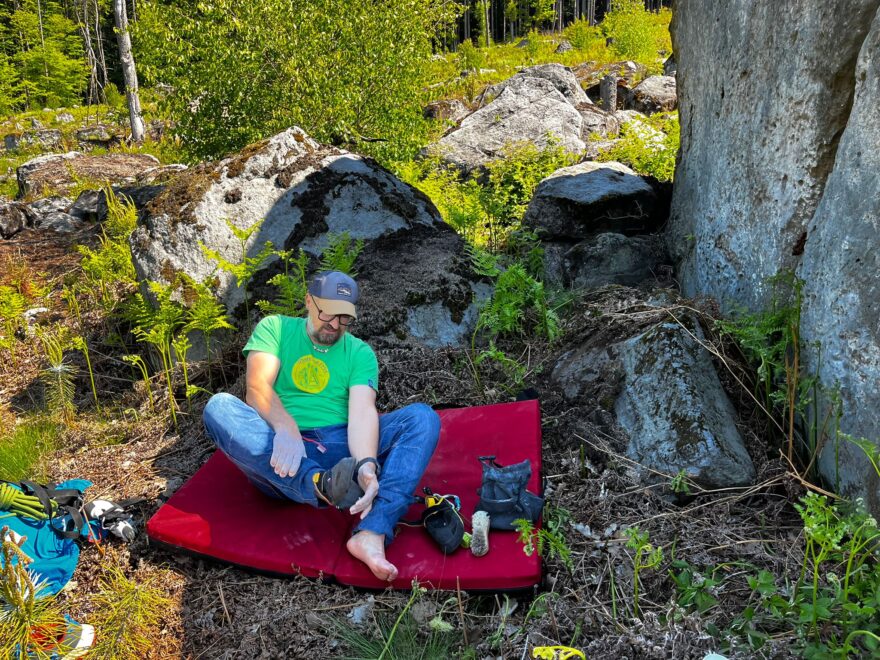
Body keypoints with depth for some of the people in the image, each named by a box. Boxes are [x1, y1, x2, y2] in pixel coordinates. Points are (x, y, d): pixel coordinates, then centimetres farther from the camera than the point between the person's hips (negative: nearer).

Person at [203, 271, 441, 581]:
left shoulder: (360, 353, 12)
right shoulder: (274, 328, 11)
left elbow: (362, 410, -7)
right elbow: (257, 388, -7)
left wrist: (367, 465, -28)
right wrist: (286, 428, -29)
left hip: (342, 450, 2)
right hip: (283, 455, -1)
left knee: (422, 416, -18)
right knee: (219, 407, -26)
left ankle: (372, 533, -39)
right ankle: (322, 485, -44)